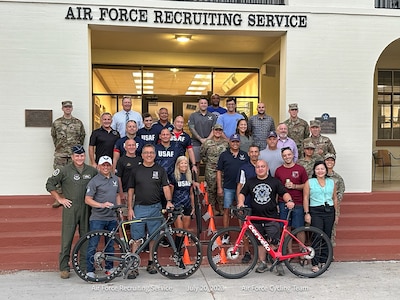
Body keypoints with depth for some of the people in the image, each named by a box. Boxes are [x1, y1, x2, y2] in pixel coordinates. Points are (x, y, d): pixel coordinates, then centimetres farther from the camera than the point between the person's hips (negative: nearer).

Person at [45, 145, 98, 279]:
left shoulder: (92, 171, 7)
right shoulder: (64, 171, -2)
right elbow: (50, 184, 3)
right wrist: (59, 199, -1)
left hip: (86, 209, 3)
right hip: (70, 209, -3)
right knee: (67, 239, -1)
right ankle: (64, 268, 9)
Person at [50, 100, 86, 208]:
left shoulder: (78, 123, 4)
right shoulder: (56, 123, 4)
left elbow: (82, 136, 11)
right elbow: (53, 136, 14)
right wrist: (58, 146, 10)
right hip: (60, 154, 0)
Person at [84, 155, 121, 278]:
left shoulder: (115, 179, 11)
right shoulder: (94, 181, -8)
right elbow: (87, 199, -11)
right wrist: (102, 205, -24)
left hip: (112, 218, 6)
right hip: (97, 218, -5)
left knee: (110, 244, 13)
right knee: (93, 245, -3)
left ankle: (109, 268, 25)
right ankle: (90, 270, 7)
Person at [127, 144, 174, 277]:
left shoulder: (160, 170, 7)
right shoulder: (136, 171, 7)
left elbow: (166, 187, 1)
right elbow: (131, 190, 8)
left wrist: (169, 201, -15)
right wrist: (130, 208, 1)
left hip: (155, 208, 0)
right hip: (139, 207, 0)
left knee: (154, 237, 7)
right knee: (136, 238, -2)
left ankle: (151, 263, 20)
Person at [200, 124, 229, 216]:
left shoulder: (226, 142, 3)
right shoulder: (207, 143, -2)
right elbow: (202, 154, 9)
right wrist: (208, 163, 7)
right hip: (210, 170, -1)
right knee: (211, 189, 6)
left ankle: (221, 208, 19)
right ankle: (213, 208, 19)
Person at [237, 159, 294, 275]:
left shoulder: (274, 181, 7)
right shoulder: (250, 182, 11)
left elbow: (284, 193, 5)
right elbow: (242, 193, 11)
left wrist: (289, 201, -15)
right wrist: (241, 202, -9)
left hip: (272, 218, -2)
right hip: (256, 219, 3)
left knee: (274, 242, -7)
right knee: (260, 242, 11)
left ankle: (278, 262, 7)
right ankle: (262, 263, 23)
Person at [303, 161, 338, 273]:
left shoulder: (332, 182, 12)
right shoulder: (309, 182, 3)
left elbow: (335, 198, 16)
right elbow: (305, 198, 0)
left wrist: (336, 213, 13)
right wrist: (306, 213, -6)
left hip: (329, 211, 3)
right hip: (315, 212, -3)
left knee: (327, 237, 5)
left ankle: (324, 261, 17)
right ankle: (315, 264, -4)